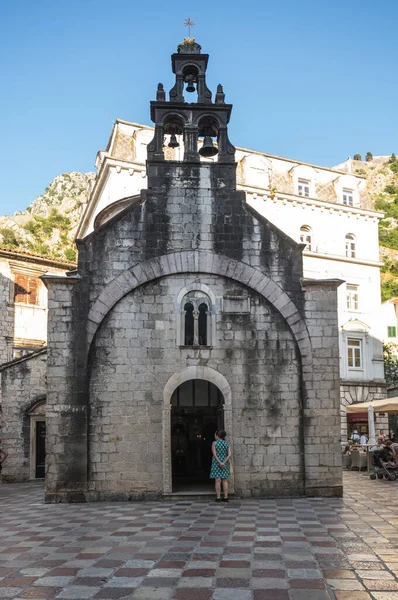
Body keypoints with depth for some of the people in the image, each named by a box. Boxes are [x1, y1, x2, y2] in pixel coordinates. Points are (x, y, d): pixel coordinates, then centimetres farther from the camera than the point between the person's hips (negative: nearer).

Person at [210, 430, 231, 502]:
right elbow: (229, 455, -6)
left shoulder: (214, 443, -6)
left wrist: (220, 463, -19)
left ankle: (218, 497, -2)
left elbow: (214, 454, -16)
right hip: (225, 463, 4)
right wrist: (224, 463, -14)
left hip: (217, 463, -4)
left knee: (218, 480, -3)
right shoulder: (227, 443, 5)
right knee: (225, 481, 6)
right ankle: (225, 497, 4)